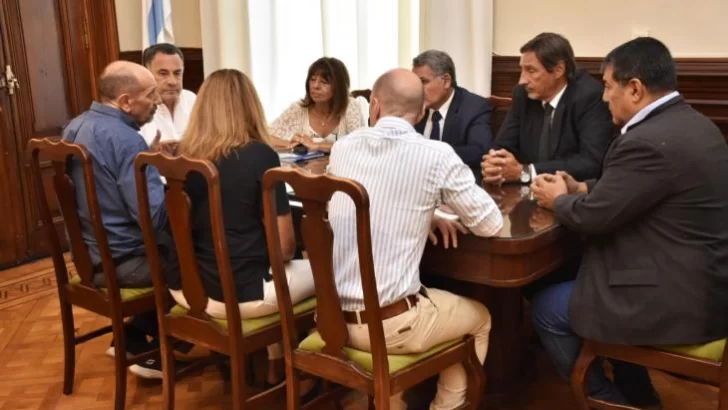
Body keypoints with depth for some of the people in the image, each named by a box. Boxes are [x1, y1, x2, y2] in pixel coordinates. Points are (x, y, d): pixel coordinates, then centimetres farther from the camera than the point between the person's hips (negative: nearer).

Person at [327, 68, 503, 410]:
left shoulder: (343, 148, 3)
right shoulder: (436, 155, -11)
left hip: (333, 317, 5)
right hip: (390, 324, -5)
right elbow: (490, 224, -1)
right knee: (480, 318, 24)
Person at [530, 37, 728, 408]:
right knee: (574, 280, 27)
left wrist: (558, 200, 1)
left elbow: (592, 217, -18)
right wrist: (580, 188, 9)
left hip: (678, 299, -10)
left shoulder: (648, 141, -24)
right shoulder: (691, 124, 7)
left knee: (546, 309, 4)